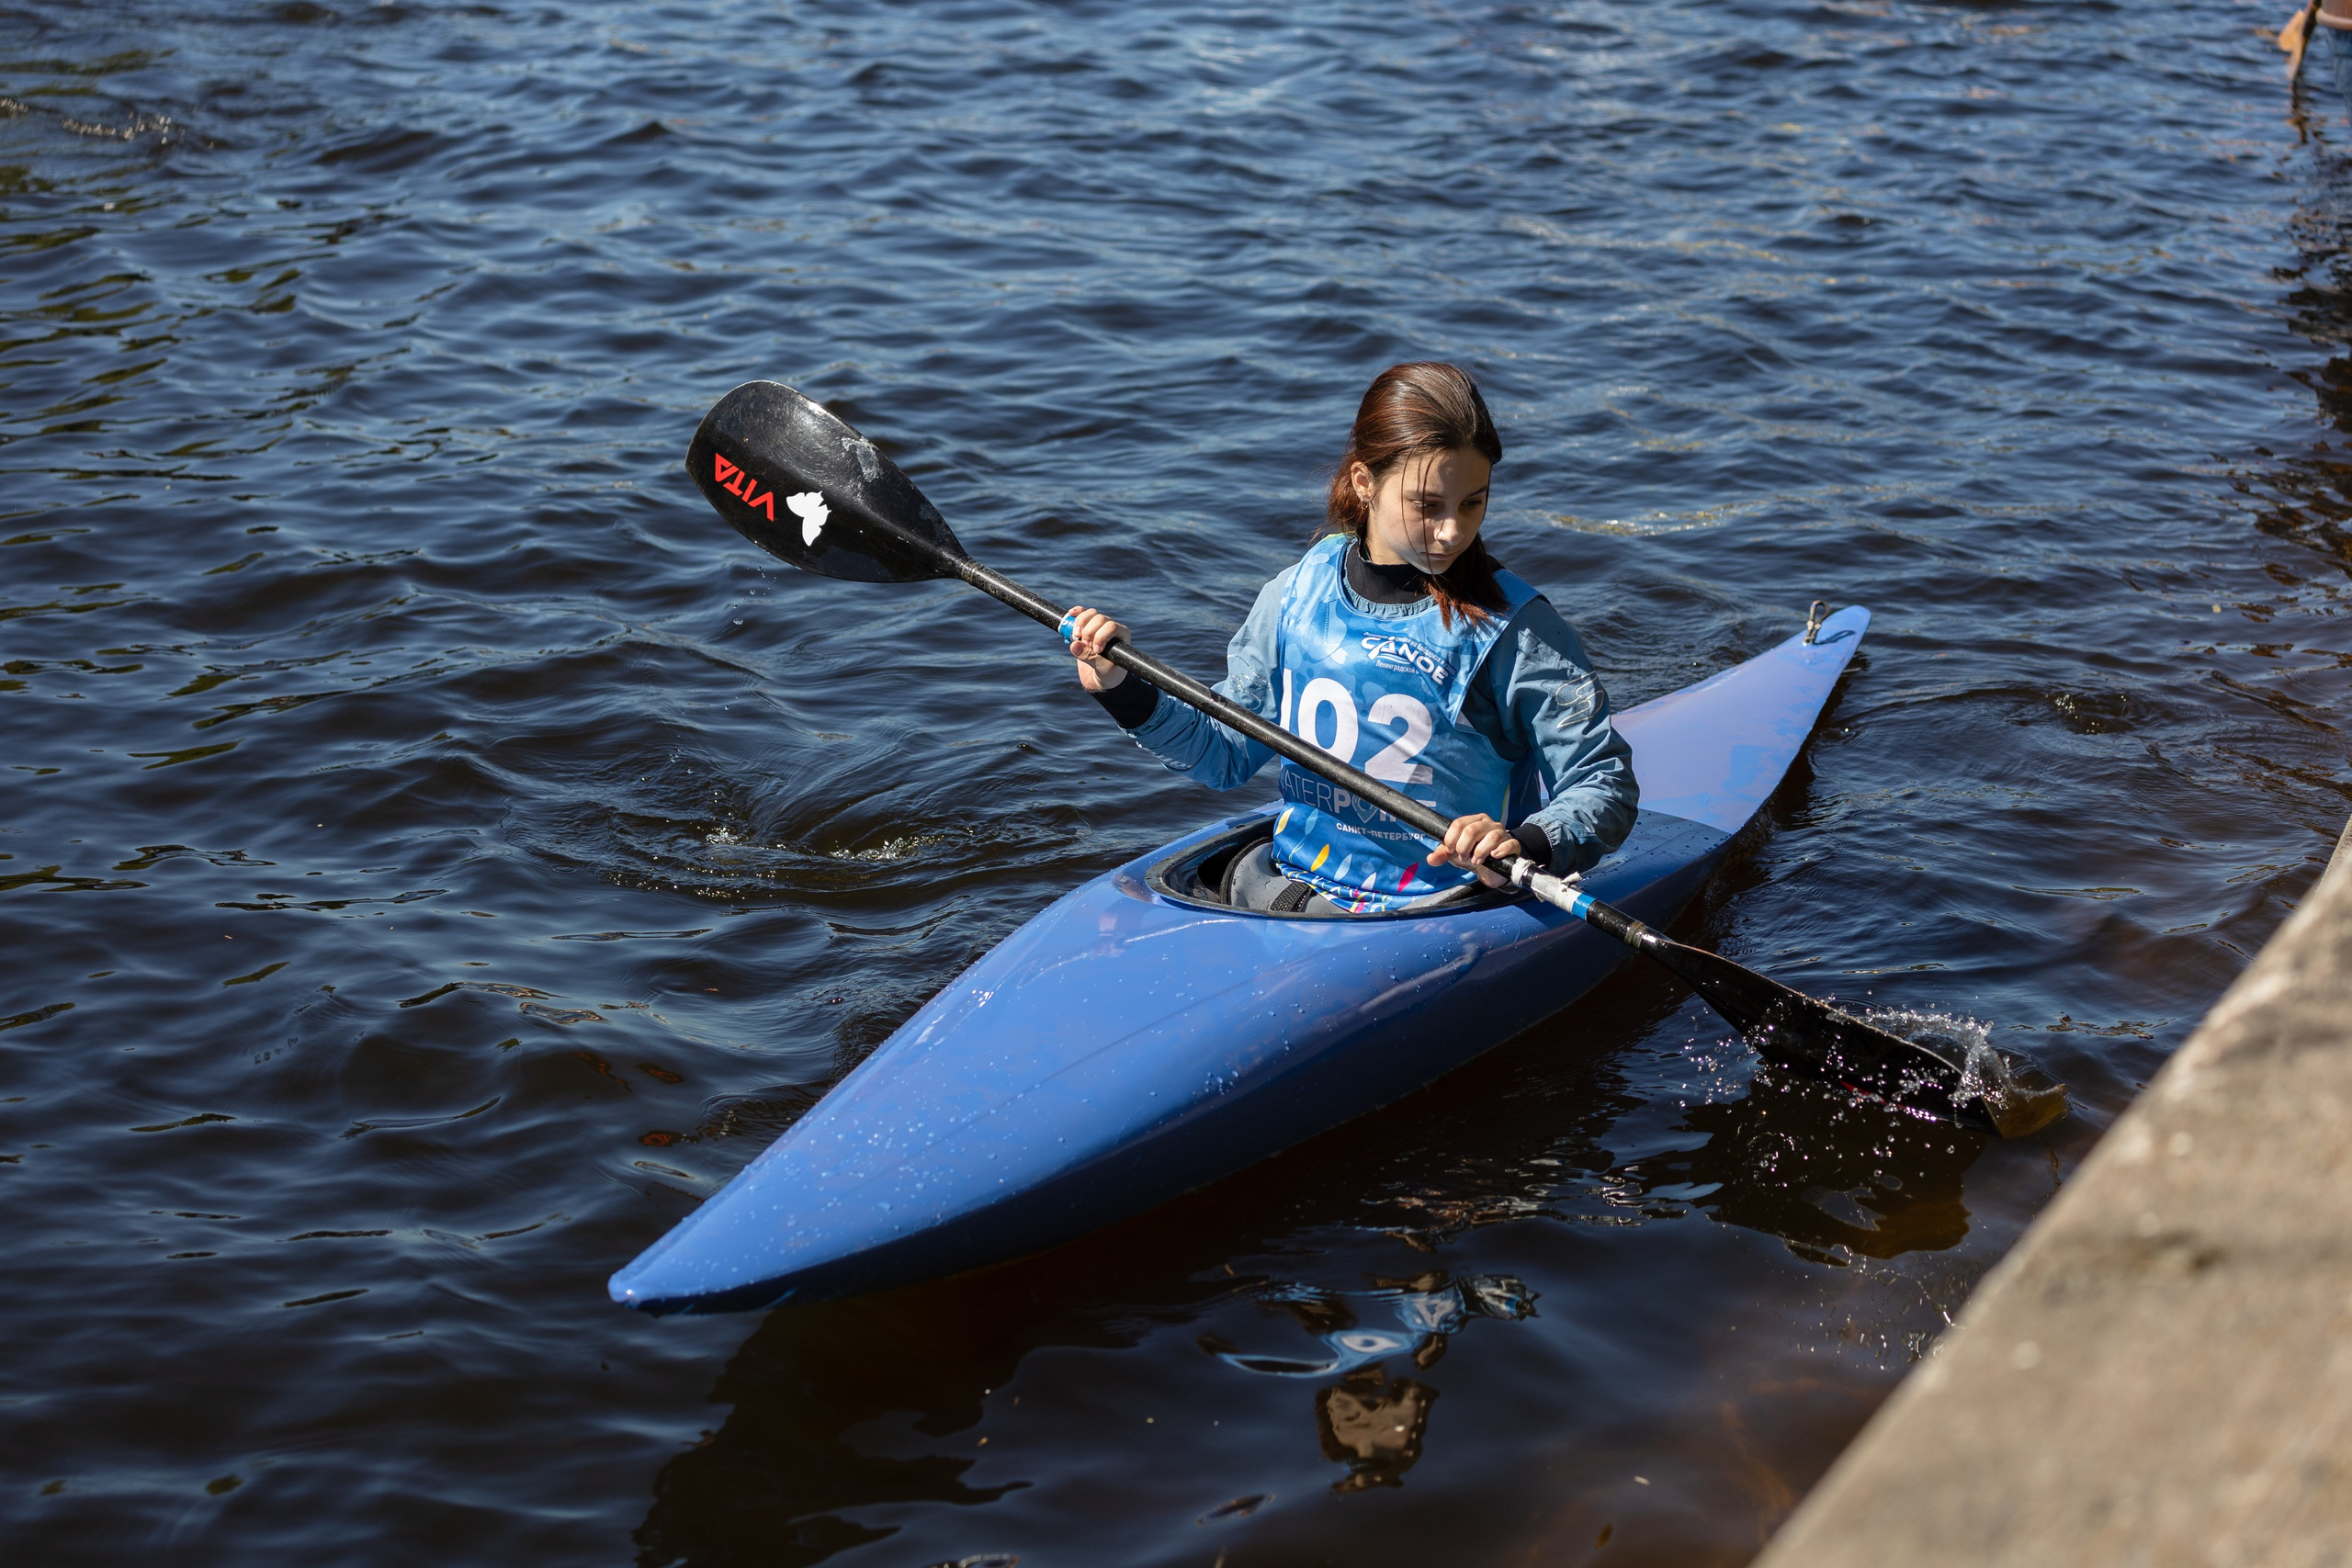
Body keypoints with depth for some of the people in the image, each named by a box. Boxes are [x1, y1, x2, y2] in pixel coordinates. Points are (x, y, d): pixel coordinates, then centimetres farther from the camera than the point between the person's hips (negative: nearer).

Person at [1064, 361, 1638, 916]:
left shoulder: (1513, 626, -7)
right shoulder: (1299, 594, 5)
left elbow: (1606, 781, -6)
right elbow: (1229, 753, 16)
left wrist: (1527, 846, -26)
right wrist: (1124, 689, 2)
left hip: (1441, 905, -4)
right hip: (1290, 882, 5)